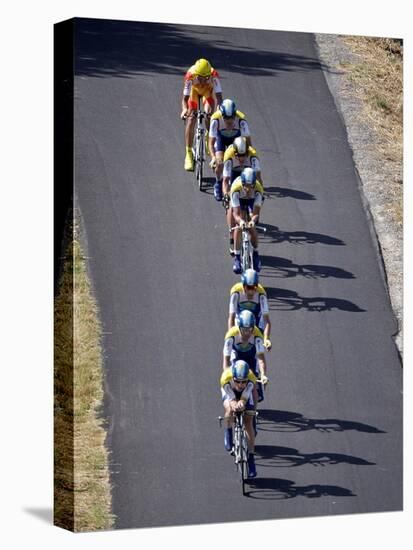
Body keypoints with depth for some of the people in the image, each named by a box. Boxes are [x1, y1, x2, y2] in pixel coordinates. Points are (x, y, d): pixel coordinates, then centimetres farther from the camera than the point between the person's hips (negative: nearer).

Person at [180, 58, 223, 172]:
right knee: (191, 120, -14)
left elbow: (219, 95, -40)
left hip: (208, 90, 0)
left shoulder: (214, 75, -38)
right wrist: (184, 109, -57)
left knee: (209, 116, -25)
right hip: (194, 90, 0)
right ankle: (189, 154, -8)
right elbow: (185, 97, -38)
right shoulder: (190, 75, -39)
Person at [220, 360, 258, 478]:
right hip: (230, 392, 0)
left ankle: (251, 458, -4)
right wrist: (234, 405, -61)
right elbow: (231, 399, -38)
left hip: (245, 393, 0)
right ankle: (228, 434, 3)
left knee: (249, 423, -12)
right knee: (230, 410, -30)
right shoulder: (225, 379, -40)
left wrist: (241, 403, -62)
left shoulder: (251, 379, -38)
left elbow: (244, 398, -38)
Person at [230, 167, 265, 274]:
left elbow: (256, 212, -39)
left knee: (252, 227, -17)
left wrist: (253, 220, -61)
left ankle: (255, 254, 9)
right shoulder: (236, 188, -39)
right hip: (239, 201, 0)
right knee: (239, 226, -20)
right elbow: (236, 213, -40)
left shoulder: (258, 189, -37)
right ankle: (237, 258, -11)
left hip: (252, 201, 0)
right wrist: (240, 221, -62)